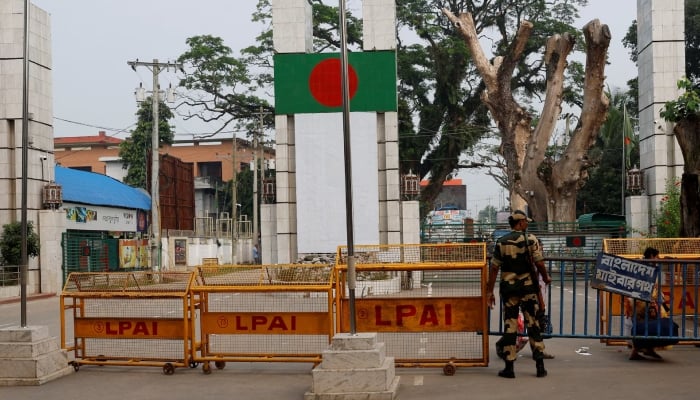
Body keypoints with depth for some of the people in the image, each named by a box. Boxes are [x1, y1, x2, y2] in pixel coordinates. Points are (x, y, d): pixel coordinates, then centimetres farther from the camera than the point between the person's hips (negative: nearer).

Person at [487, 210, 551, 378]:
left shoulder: (501, 242, 1)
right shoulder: (530, 239, -4)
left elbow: (494, 268, 0)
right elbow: (539, 263, -7)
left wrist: (490, 291, 4)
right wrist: (546, 278, 13)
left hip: (508, 288, 1)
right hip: (528, 287, -1)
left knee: (510, 326, 5)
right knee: (533, 324, 7)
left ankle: (509, 367, 7)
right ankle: (540, 366, 9)